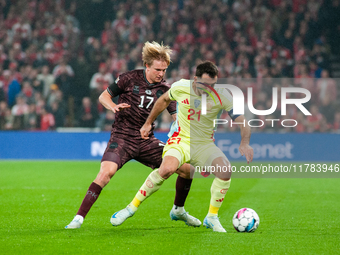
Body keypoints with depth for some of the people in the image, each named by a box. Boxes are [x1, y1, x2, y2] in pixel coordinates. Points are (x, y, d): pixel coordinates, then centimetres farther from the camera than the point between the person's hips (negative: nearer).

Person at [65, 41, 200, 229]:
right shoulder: (130, 78, -5)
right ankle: (79, 217, -25)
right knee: (106, 172, -31)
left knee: (187, 168, -1)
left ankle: (178, 211, 24)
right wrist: (114, 106, -20)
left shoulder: (164, 90, 4)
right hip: (122, 136, -4)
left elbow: (178, 117, 5)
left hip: (146, 140, 4)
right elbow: (103, 96, 2)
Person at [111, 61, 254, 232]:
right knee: (167, 169, -33)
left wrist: (244, 143, -27)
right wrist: (148, 123, 20)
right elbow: (164, 100, 13)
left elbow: (242, 121, -9)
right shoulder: (181, 87, -10)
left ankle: (211, 218, -8)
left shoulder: (221, 95, -12)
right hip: (181, 140, -1)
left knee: (225, 169, -28)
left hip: (205, 144, 1)